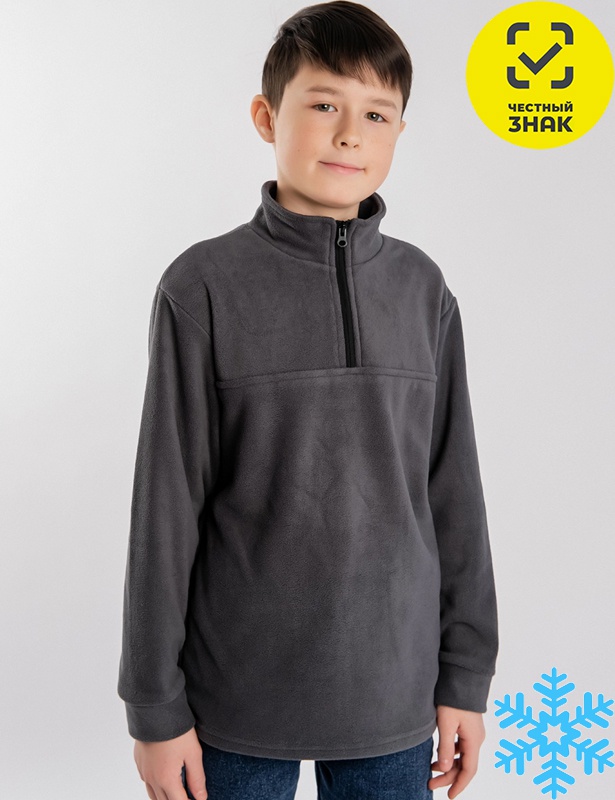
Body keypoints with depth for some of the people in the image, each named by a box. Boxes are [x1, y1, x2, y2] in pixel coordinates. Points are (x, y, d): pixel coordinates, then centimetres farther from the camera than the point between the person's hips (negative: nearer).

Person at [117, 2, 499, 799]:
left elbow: (453, 492, 4)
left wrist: (466, 676, 6)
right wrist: (155, 704, -3)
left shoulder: (423, 291, 0)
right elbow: (165, 507, -6)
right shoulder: (205, 287, -8)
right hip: (239, 699, -2)